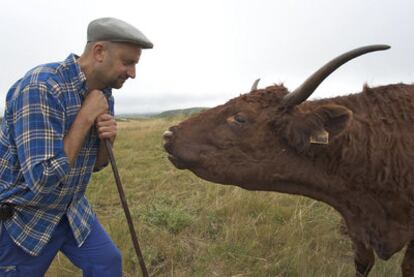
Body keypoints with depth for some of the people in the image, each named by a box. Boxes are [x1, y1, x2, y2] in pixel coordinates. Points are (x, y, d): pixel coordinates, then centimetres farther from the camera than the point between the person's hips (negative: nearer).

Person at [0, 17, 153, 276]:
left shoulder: (104, 94, -4)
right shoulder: (40, 87, -28)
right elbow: (43, 180, -32)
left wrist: (108, 139, -17)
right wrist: (86, 116, -28)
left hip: (71, 207, 7)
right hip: (22, 215, -6)